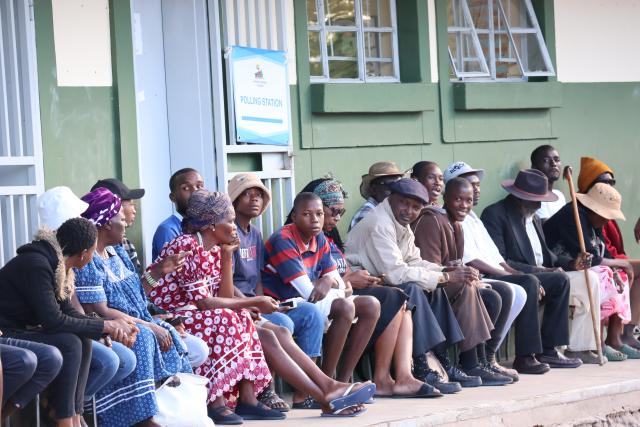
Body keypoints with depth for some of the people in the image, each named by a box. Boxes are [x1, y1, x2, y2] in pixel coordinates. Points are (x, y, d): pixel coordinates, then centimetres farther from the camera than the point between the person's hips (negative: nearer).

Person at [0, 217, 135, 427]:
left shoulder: (58, 266, 7)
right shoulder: (36, 265, -22)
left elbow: (68, 313, 8)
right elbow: (53, 321, -26)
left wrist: (112, 327, -7)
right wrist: (106, 326, -19)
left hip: (21, 331, 9)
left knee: (83, 341, -3)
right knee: (68, 343, -22)